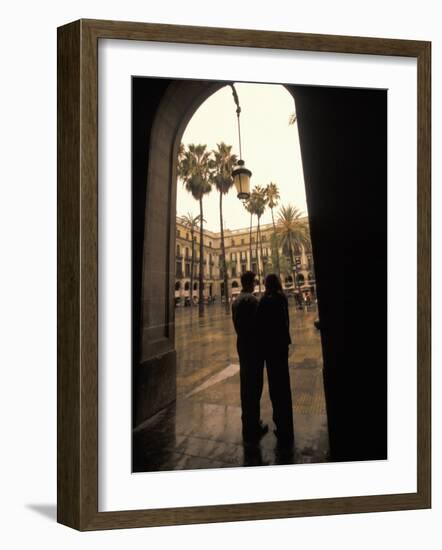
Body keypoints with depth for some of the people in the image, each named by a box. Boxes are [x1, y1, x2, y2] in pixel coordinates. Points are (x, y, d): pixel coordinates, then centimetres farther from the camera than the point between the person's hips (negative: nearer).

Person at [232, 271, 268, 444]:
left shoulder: (236, 301, 11)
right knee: (254, 386, -5)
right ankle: (252, 427, -3)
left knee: (246, 384, 16)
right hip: (253, 345, -10)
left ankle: (249, 423, 27)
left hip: (242, 344, 10)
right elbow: (257, 324, -19)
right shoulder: (251, 300, -18)